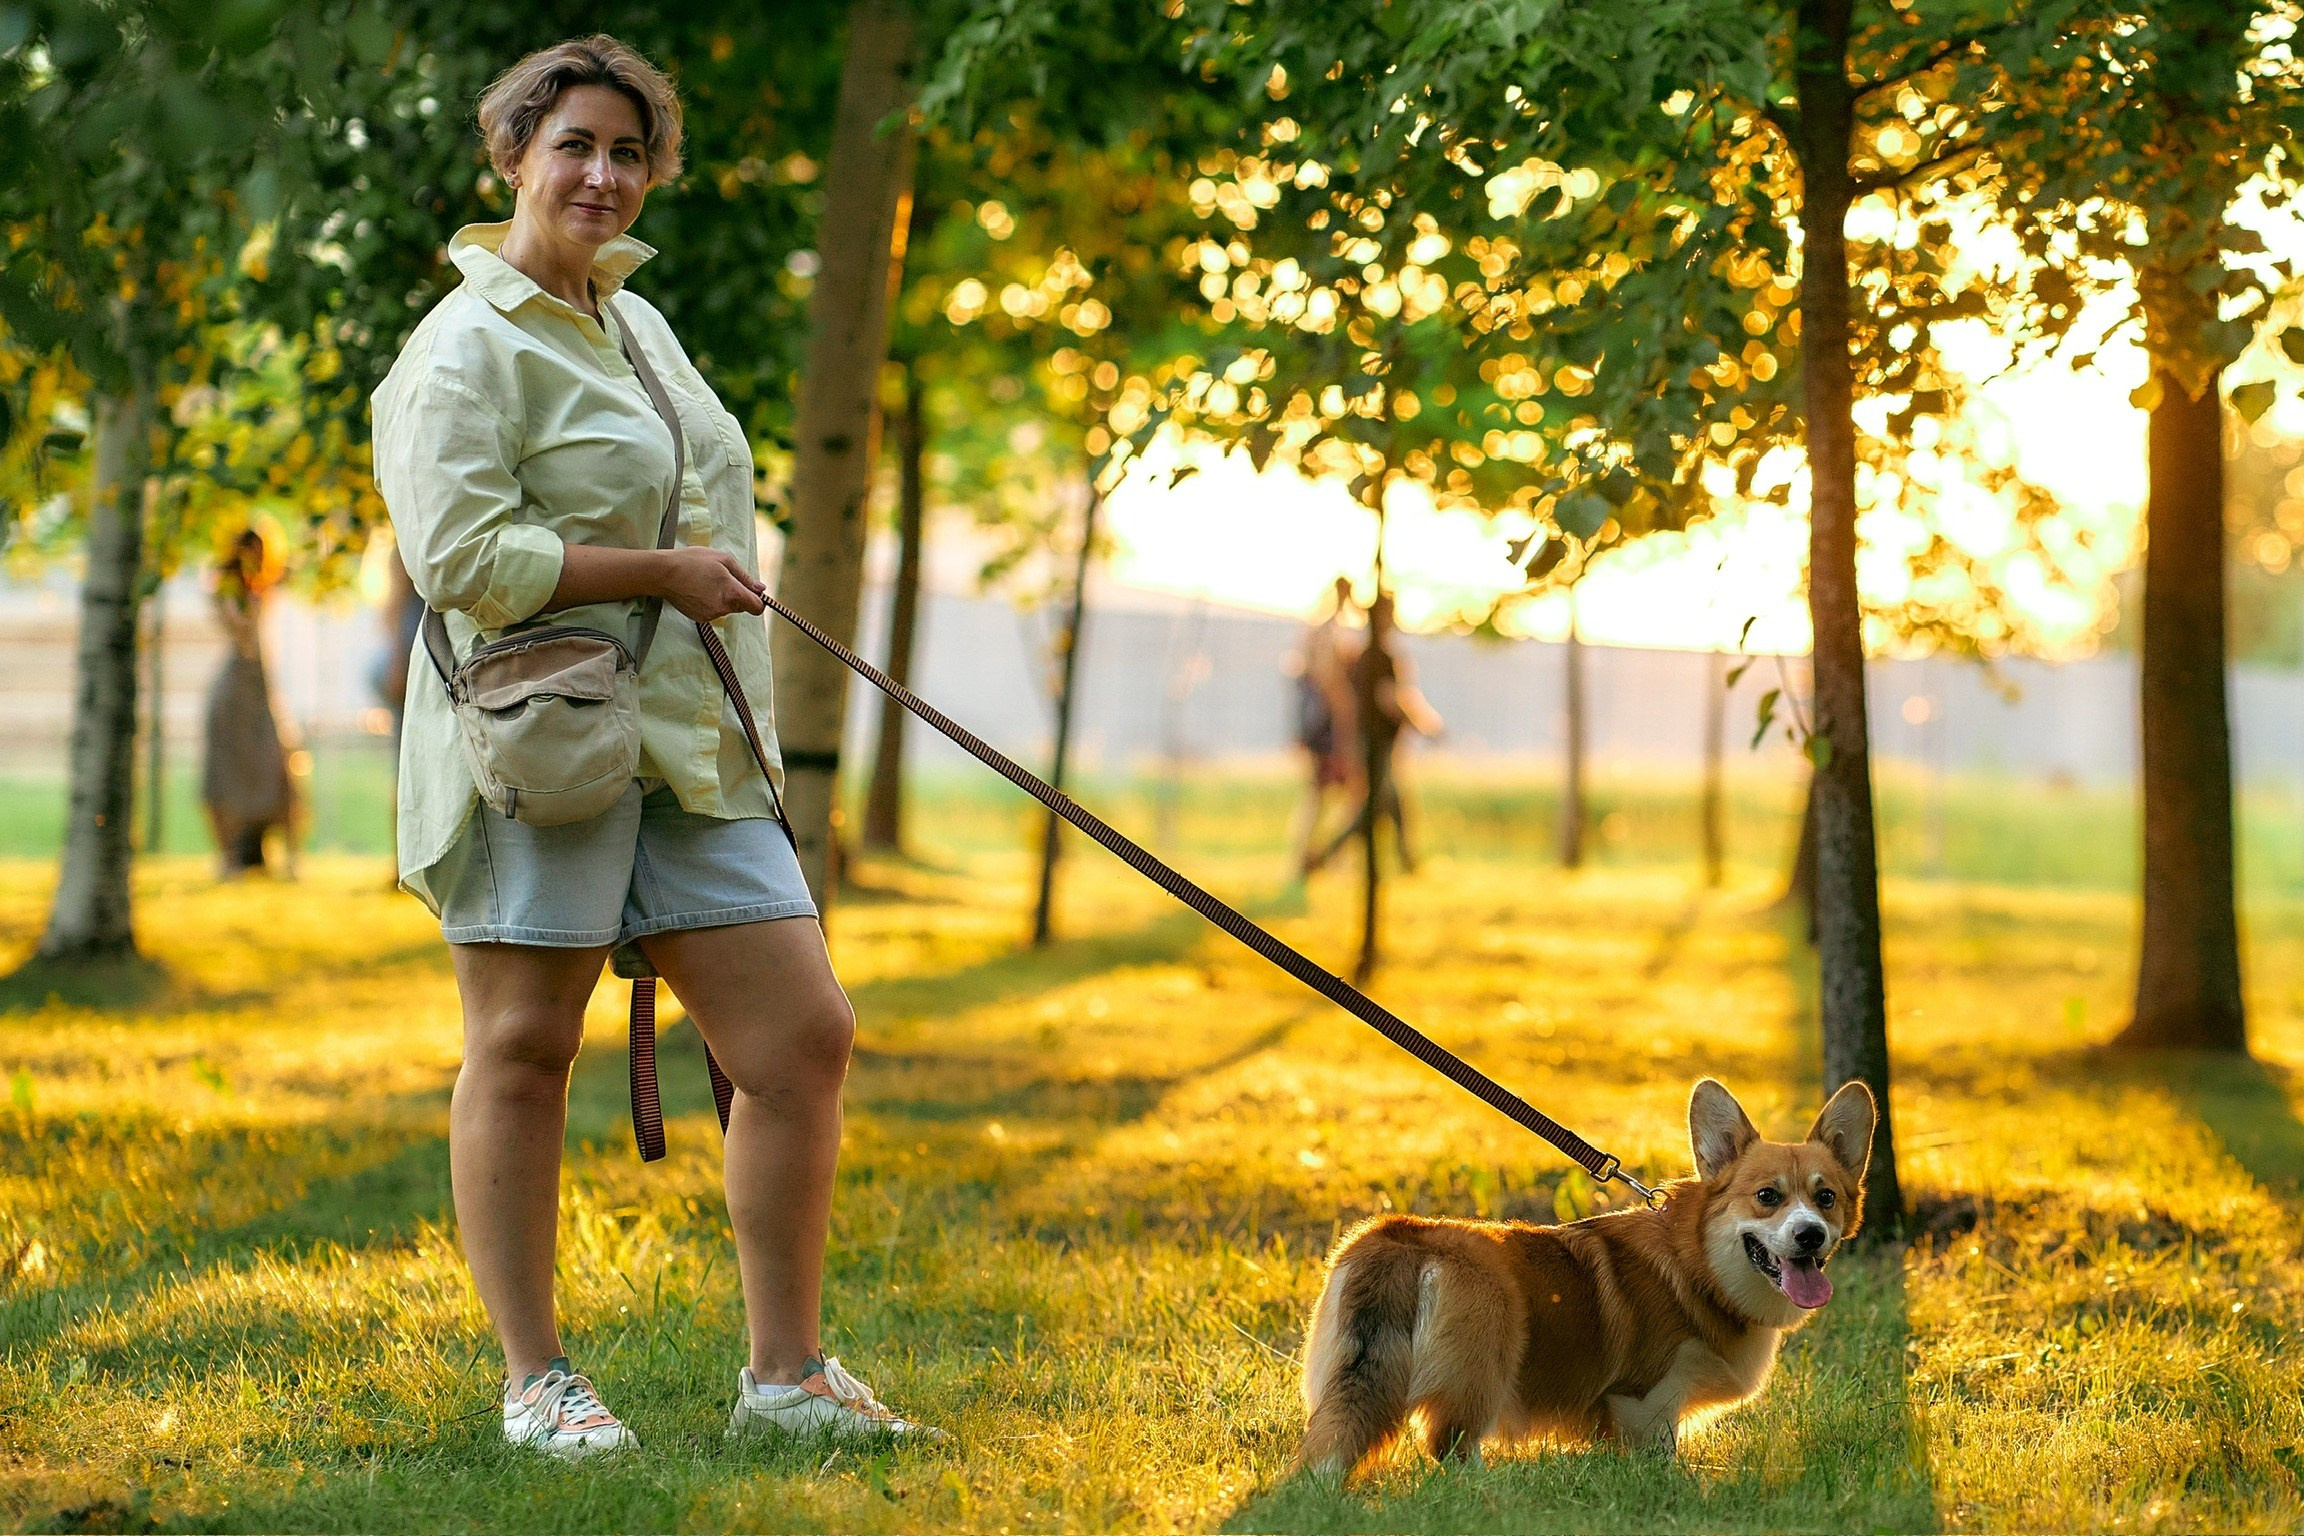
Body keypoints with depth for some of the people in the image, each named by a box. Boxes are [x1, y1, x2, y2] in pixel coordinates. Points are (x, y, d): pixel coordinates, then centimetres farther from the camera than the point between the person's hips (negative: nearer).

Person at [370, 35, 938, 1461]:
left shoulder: (637, 319, 19)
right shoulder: (470, 348, -7)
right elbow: (459, 554, -18)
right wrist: (665, 572, -16)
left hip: (690, 747, 8)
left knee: (806, 1037, 1)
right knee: (524, 1050, 0)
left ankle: (785, 1372, 8)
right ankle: (536, 1382, 9)